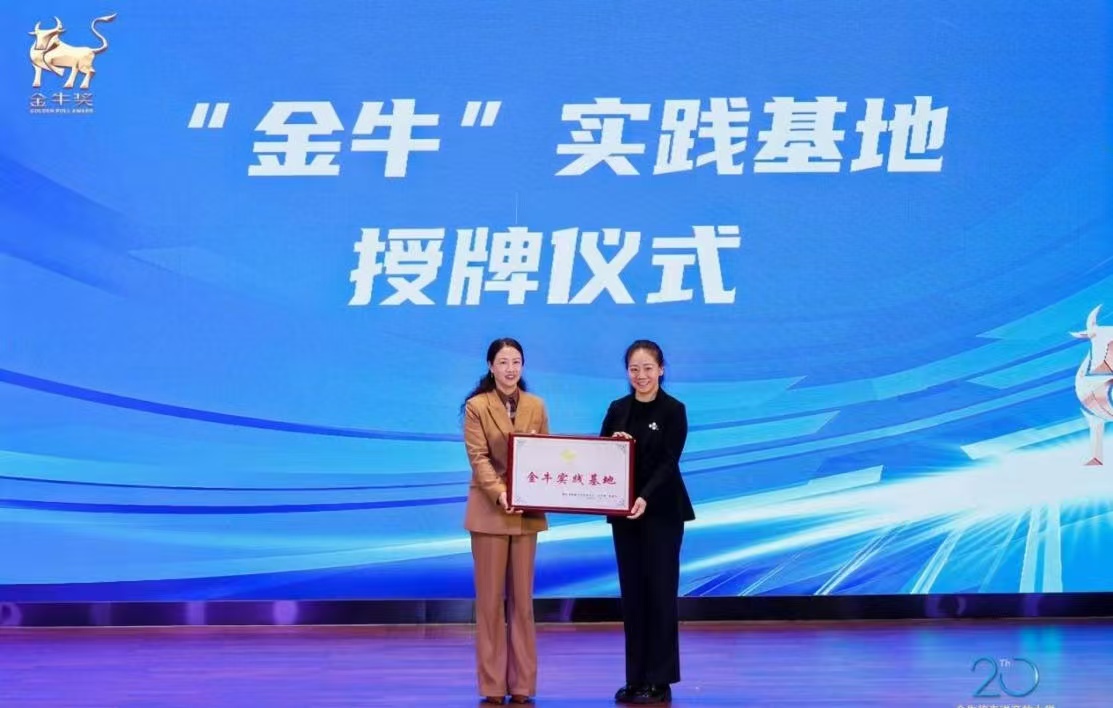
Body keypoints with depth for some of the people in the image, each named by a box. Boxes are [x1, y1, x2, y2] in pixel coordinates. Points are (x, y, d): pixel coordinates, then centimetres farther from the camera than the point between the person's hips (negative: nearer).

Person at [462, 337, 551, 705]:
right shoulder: (476, 406, -4)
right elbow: (479, 458, -11)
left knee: (522, 599, 7)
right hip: (490, 510, -3)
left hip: (528, 512, 3)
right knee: (490, 599, 1)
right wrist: (500, 494, -26)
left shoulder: (536, 406, 8)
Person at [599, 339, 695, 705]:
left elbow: (669, 462, -16)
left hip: (661, 512, -5)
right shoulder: (617, 409, 7)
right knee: (632, 593, 7)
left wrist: (646, 498, -29)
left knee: (659, 592, -1)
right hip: (623, 512, 5)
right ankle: (635, 678, 12)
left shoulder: (674, 410, -7)